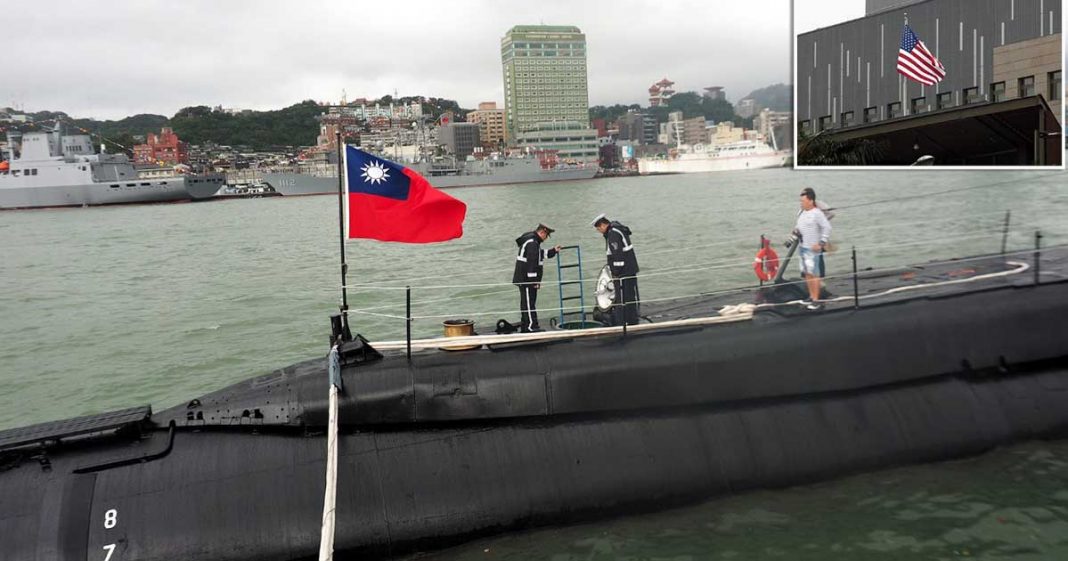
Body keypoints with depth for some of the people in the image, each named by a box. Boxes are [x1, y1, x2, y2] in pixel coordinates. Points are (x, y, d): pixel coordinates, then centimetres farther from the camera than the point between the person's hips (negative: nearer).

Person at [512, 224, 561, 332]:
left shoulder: (532, 241, 16)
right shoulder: (532, 243, -18)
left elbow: (541, 254, 30)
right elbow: (532, 262, -23)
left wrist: (553, 251, 28)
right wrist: (535, 280, -23)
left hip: (524, 279, 11)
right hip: (527, 279, -11)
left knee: (526, 303, 15)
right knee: (529, 302, -7)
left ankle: (525, 327, 21)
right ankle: (531, 326, -5)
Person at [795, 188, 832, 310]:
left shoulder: (817, 213, -14)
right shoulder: (801, 212, 9)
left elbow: (827, 227, -15)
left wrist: (822, 243, -17)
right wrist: (797, 231, 8)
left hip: (812, 249, -8)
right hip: (801, 247, 8)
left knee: (813, 274, -7)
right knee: (806, 273, 13)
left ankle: (816, 301, -4)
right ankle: (811, 297, 24)